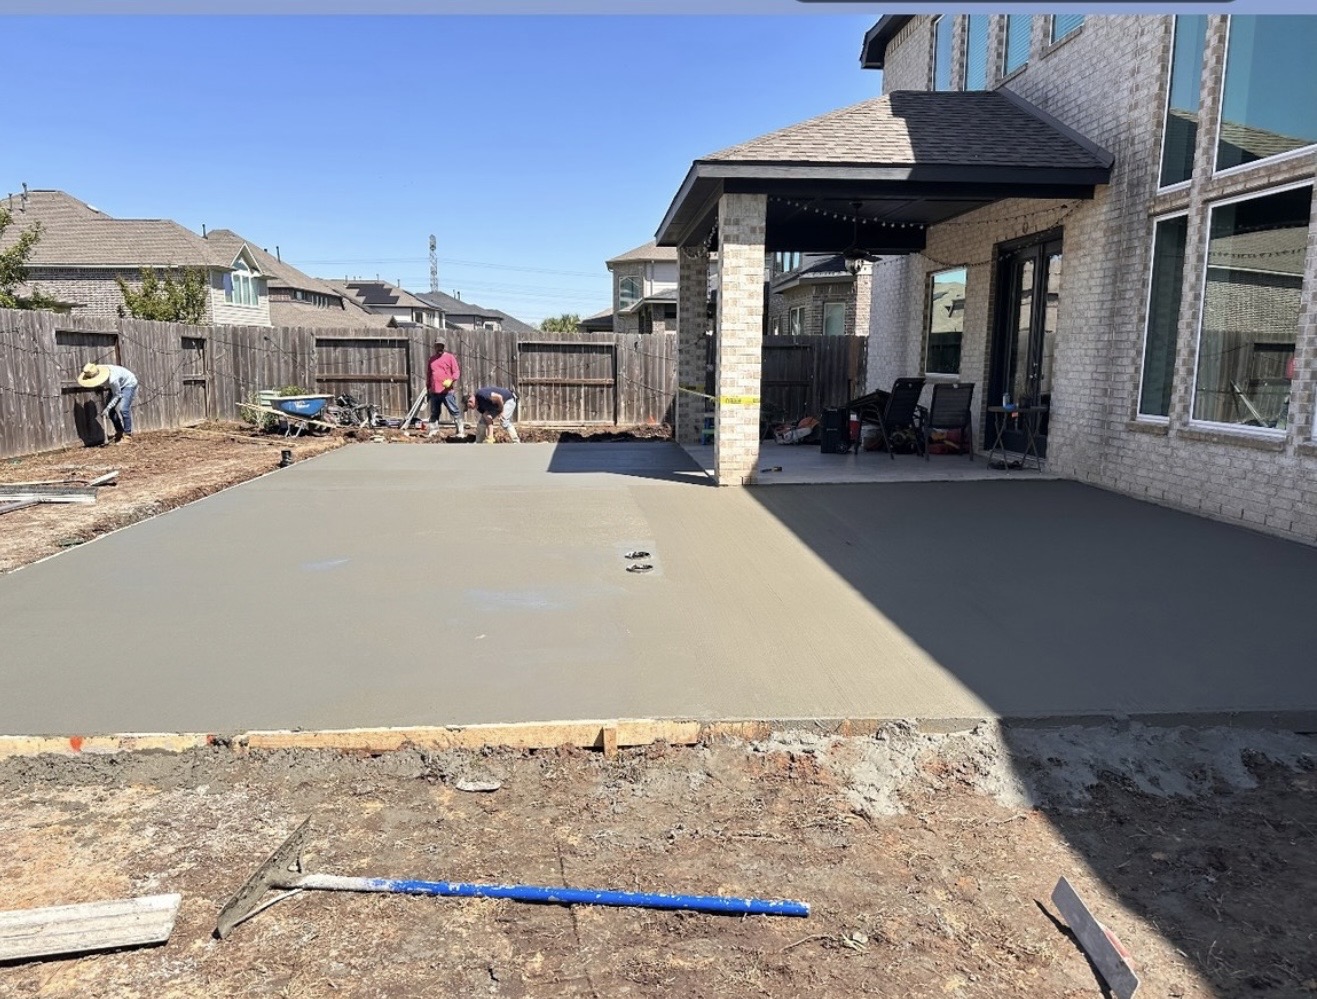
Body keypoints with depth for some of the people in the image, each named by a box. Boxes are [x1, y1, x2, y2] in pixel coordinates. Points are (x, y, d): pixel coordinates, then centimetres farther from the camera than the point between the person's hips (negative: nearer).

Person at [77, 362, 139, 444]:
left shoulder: (112, 379, -40)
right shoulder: (95, 373, -20)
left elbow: (117, 396, -25)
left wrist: (107, 408, -30)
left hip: (128, 384, -8)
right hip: (118, 385, 8)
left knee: (123, 409, -20)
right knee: (111, 410, 0)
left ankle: (127, 436, -12)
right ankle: (119, 433, 13)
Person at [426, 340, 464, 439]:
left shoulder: (449, 357, 1)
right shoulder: (431, 359, 15)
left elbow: (456, 371, -4)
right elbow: (429, 375, 22)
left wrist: (451, 380, -22)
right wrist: (428, 388, 22)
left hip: (447, 391, -5)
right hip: (434, 392, 5)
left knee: (455, 411, -5)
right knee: (434, 413, 11)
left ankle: (461, 432, -4)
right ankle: (433, 431, 19)